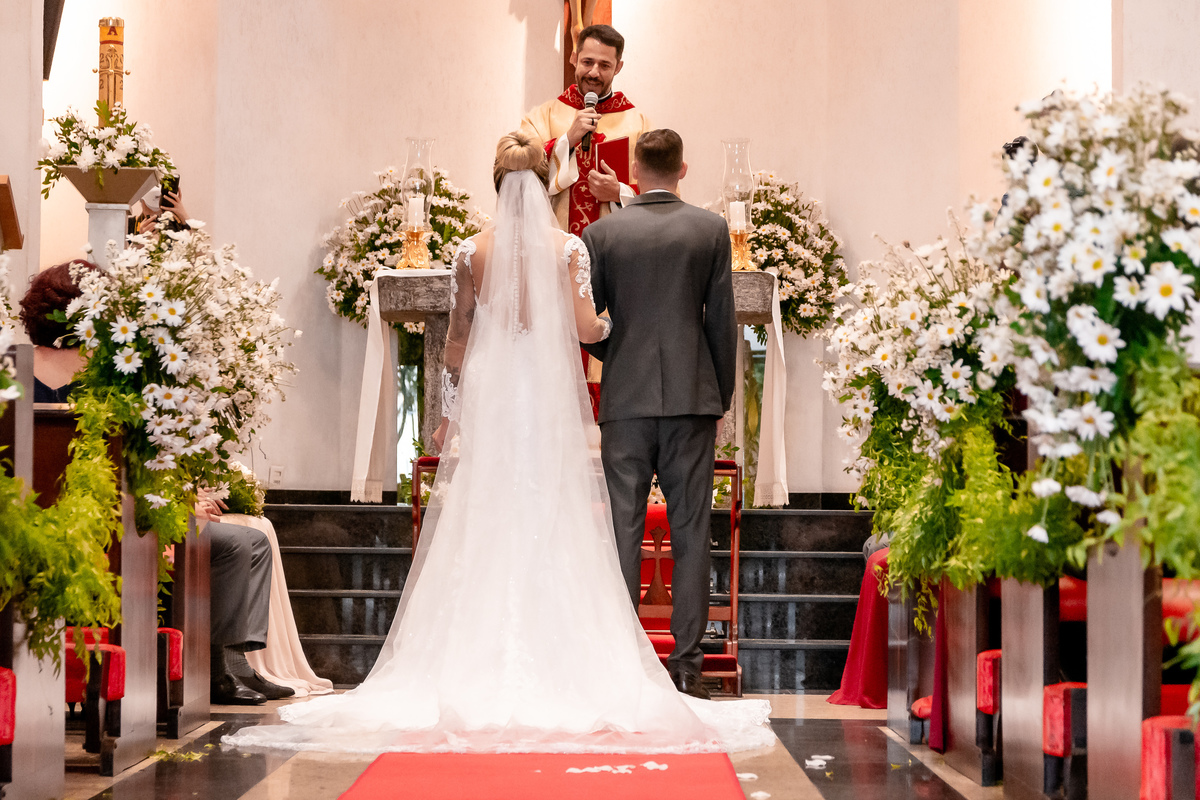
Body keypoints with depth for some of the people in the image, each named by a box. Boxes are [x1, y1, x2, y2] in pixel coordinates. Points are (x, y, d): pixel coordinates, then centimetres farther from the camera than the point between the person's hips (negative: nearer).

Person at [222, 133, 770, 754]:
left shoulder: (473, 250, 2)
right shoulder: (568, 247, -1)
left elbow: (457, 338, 4)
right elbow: (585, 325, -6)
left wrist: (450, 410, 12)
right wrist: (616, 322, 17)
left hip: (487, 392, 1)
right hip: (552, 392, -1)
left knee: (481, 525, 4)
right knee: (557, 527, 2)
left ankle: (482, 661, 4)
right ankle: (558, 656, 0)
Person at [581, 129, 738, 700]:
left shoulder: (602, 233, 0)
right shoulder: (711, 230, 1)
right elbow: (722, 320, 2)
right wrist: (722, 396, 10)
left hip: (626, 397, 0)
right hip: (692, 396, 0)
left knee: (624, 529, 3)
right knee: (690, 530, 3)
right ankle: (687, 663, 2)